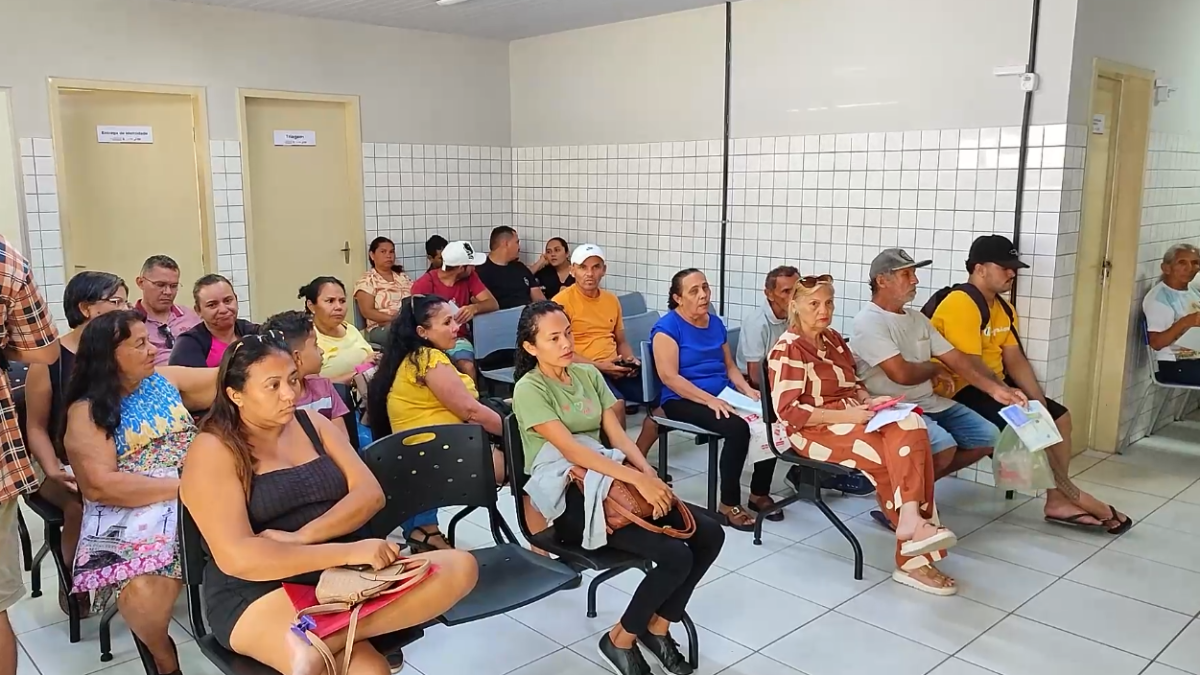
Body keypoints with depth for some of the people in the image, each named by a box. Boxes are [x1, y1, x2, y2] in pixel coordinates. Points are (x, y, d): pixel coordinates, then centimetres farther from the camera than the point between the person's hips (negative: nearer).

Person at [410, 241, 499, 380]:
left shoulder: (469, 277, 3)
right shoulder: (424, 284, -9)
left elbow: (493, 304, -4)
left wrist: (474, 307, -26)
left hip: (458, 339, 2)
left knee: (468, 367, -29)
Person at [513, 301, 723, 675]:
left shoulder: (589, 374, 12)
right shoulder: (529, 389, -10)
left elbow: (617, 434, 6)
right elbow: (571, 449, -19)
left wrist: (651, 474, -13)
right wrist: (638, 479, -27)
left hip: (607, 479, 7)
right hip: (568, 495, -7)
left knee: (710, 534, -6)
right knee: (675, 555, -22)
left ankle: (658, 626, 10)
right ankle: (620, 639, 1)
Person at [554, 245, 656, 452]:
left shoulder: (612, 300, 16)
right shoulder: (562, 301, -5)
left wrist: (630, 360, 2)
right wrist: (598, 366, -18)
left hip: (615, 370, 7)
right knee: (616, 403, -34)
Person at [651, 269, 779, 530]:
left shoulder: (716, 323, 14)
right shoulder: (667, 327, -8)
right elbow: (669, 376, -17)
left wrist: (747, 389, -2)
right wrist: (709, 399, -24)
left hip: (724, 395, 7)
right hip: (683, 401, -7)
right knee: (738, 428, -32)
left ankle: (760, 493, 0)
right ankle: (729, 504, -16)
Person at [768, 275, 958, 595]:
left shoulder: (833, 339, 14)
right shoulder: (787, 349, -10)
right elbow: (789, 411, -17)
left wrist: (869, 401, -1)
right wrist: (848, 415, -22)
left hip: (852, 419, 7)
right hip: (816, 430, -7)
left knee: (910, 425, -22)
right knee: (897, 454, -25)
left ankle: (912, 517, -27)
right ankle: (914, 560, -21)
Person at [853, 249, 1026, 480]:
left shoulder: (917, 318, 14)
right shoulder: (869, 321, -14)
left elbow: (956, 358, 10)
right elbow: (902, 374, -23)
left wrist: (995, 388, -4)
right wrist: (934, 368, -2)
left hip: (929, 402, 9)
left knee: (987, 436, 3)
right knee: (943, 445, -31)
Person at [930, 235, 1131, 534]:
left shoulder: (1004, 308, 12)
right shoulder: (961, 305, -20)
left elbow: (1015, 361, 7)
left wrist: (1039, 403, -5)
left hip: (995, 386, 10)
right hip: (961, 391, -10)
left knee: (1058, 416, 6)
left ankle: (1057, 500, 5)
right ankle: (1073, 495, -2)